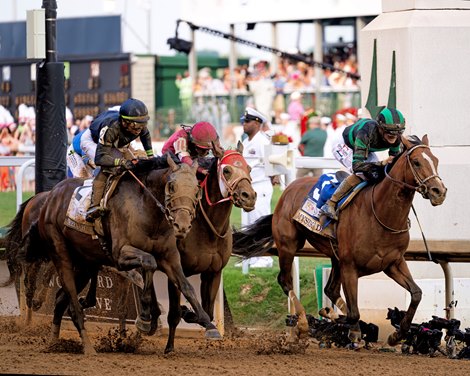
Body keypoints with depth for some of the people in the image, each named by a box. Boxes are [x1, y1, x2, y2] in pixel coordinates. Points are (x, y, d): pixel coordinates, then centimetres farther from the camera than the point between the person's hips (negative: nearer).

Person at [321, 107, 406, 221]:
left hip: (366, 149, 7)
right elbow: (357, 165, -47)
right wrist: (382, 164, -56)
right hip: (345, 147, -7)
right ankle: (330, 204, -20)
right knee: (361, 174, -28)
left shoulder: (396, 139, -26)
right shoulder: (366, 134, -45)